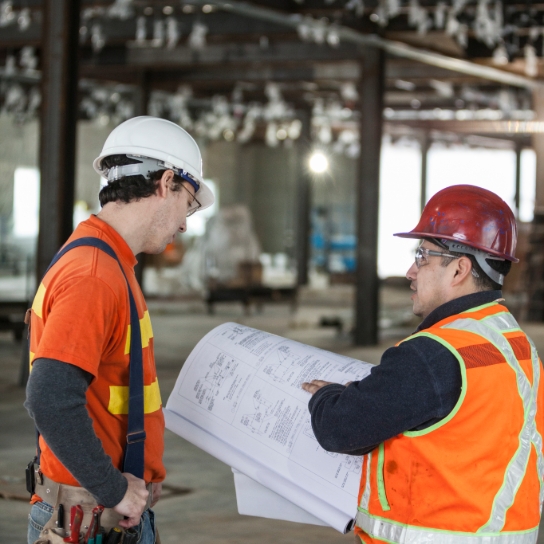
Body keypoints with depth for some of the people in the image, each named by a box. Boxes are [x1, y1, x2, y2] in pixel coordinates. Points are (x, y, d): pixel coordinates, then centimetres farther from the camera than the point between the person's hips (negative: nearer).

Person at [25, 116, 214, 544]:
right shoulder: (93, 276, -20)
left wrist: (142, 478, 10)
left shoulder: (113, 266, 12)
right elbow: (51, 401, -30)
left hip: (123, 509, 9)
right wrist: (115, 491, -22)